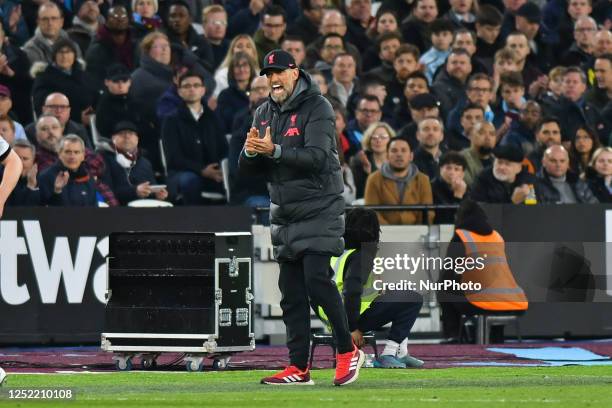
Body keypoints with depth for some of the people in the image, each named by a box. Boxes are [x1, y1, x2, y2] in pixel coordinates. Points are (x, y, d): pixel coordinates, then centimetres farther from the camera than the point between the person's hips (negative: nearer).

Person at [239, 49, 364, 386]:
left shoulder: (316, 107, -8)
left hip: (319, 209, -7)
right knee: (291, 292, 4)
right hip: (284, 215, 7)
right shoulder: (264, 113, 13)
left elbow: (316, 157, -21)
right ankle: (298, 367, 7)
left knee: (316, 279, -18)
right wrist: (251, 151, -13)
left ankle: (348, 351, -6)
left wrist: (275, 150, -32)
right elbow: (247, 168, 10)